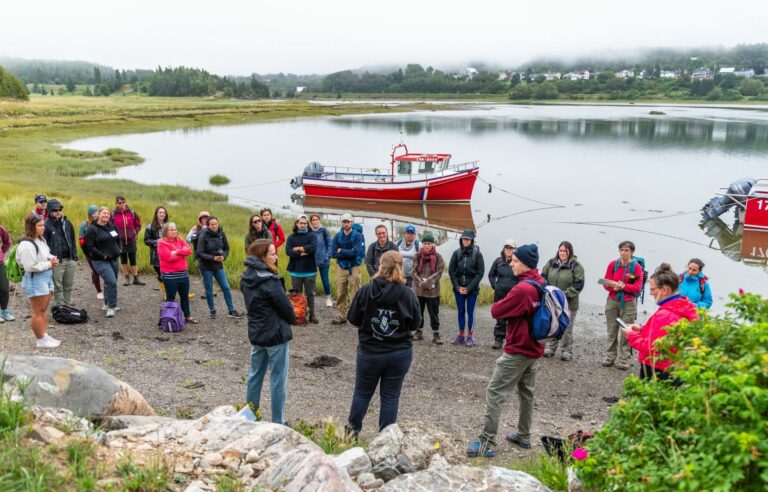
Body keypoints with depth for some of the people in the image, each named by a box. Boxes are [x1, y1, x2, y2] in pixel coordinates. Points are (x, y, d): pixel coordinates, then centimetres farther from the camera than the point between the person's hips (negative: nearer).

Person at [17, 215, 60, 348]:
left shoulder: (41, 240, 9)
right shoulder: (27, 245, -22)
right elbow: (30, 266, -24)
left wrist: (52, 258, 2)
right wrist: (49, 264, -16)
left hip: (46, 277, 10)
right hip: (35, 280, -10)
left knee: (44, 309, 17)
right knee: (38, 311, 0)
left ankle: (45, 335, 27)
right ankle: (41, 340, 10)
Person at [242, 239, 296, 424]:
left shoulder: (247, 278, 1)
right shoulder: (269, 281, -23)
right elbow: (285, 306, -16)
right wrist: (293, 318, 6)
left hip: (255, 333, 8)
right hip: (275, 334, -8)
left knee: (255, 375, 18)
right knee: (278, 379, 3)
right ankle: (277, 422, 10)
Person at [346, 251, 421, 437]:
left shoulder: (366, 291, -14)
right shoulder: (408, 294, -12)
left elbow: (353, 318, -4)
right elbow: (415, 323, 0)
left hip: (369, 352, 0)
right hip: (400, 353, 0)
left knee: (362, 392, 18)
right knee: (390, 396, 11)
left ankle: (353, 429, 32)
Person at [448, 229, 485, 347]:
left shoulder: (477, 254, -5)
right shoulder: (457, 253, 1)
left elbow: (480, 273, -6)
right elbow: (451, 271, 3)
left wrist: (469, 288, -11)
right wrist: (457, 287, -5)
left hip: (472, 289, -2)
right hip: (458, 288, 2)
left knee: (470, 312, 2)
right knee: (461, 311, 8)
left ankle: (470, 336, 9)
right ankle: (461, 335, 16)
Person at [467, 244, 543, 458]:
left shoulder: (522, 289, -26)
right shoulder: (541, 284, 3)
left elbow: (496, 311, -19)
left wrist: (501, 304, -1)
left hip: (517, 351, -9)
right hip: (534, 348, 9)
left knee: (494, 394, -3)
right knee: (527, 393, 20)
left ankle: (488, 442, -2)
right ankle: (524, 436, 31)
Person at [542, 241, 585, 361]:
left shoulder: (576, 266, -7)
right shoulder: (551, 263, 5)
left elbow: (578, 285, -11)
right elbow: (543, 277, 9)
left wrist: (565, 294, -18)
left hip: (569, 303, -4)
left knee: (567, 328, 2)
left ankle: (566, 351, 13)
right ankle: (550, 348, 24)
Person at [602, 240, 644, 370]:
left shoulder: (636, 267, -4)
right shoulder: (612, 264, 3)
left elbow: (638, 287, -8)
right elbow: (606, 283, 2)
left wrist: (623, 286, -21)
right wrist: (614, 286, -18)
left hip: (628, 303, -2)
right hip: (612, 301, 2)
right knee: (612, 331, 6)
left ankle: (623, 360, 2)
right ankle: (609, 357, 14)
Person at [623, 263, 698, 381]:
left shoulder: (664, 315, -24)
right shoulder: (688, 309, 7)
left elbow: (652, 348, -23)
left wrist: (631, 335, -9)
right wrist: (642, 330, 7)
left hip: (657, 372, -10)